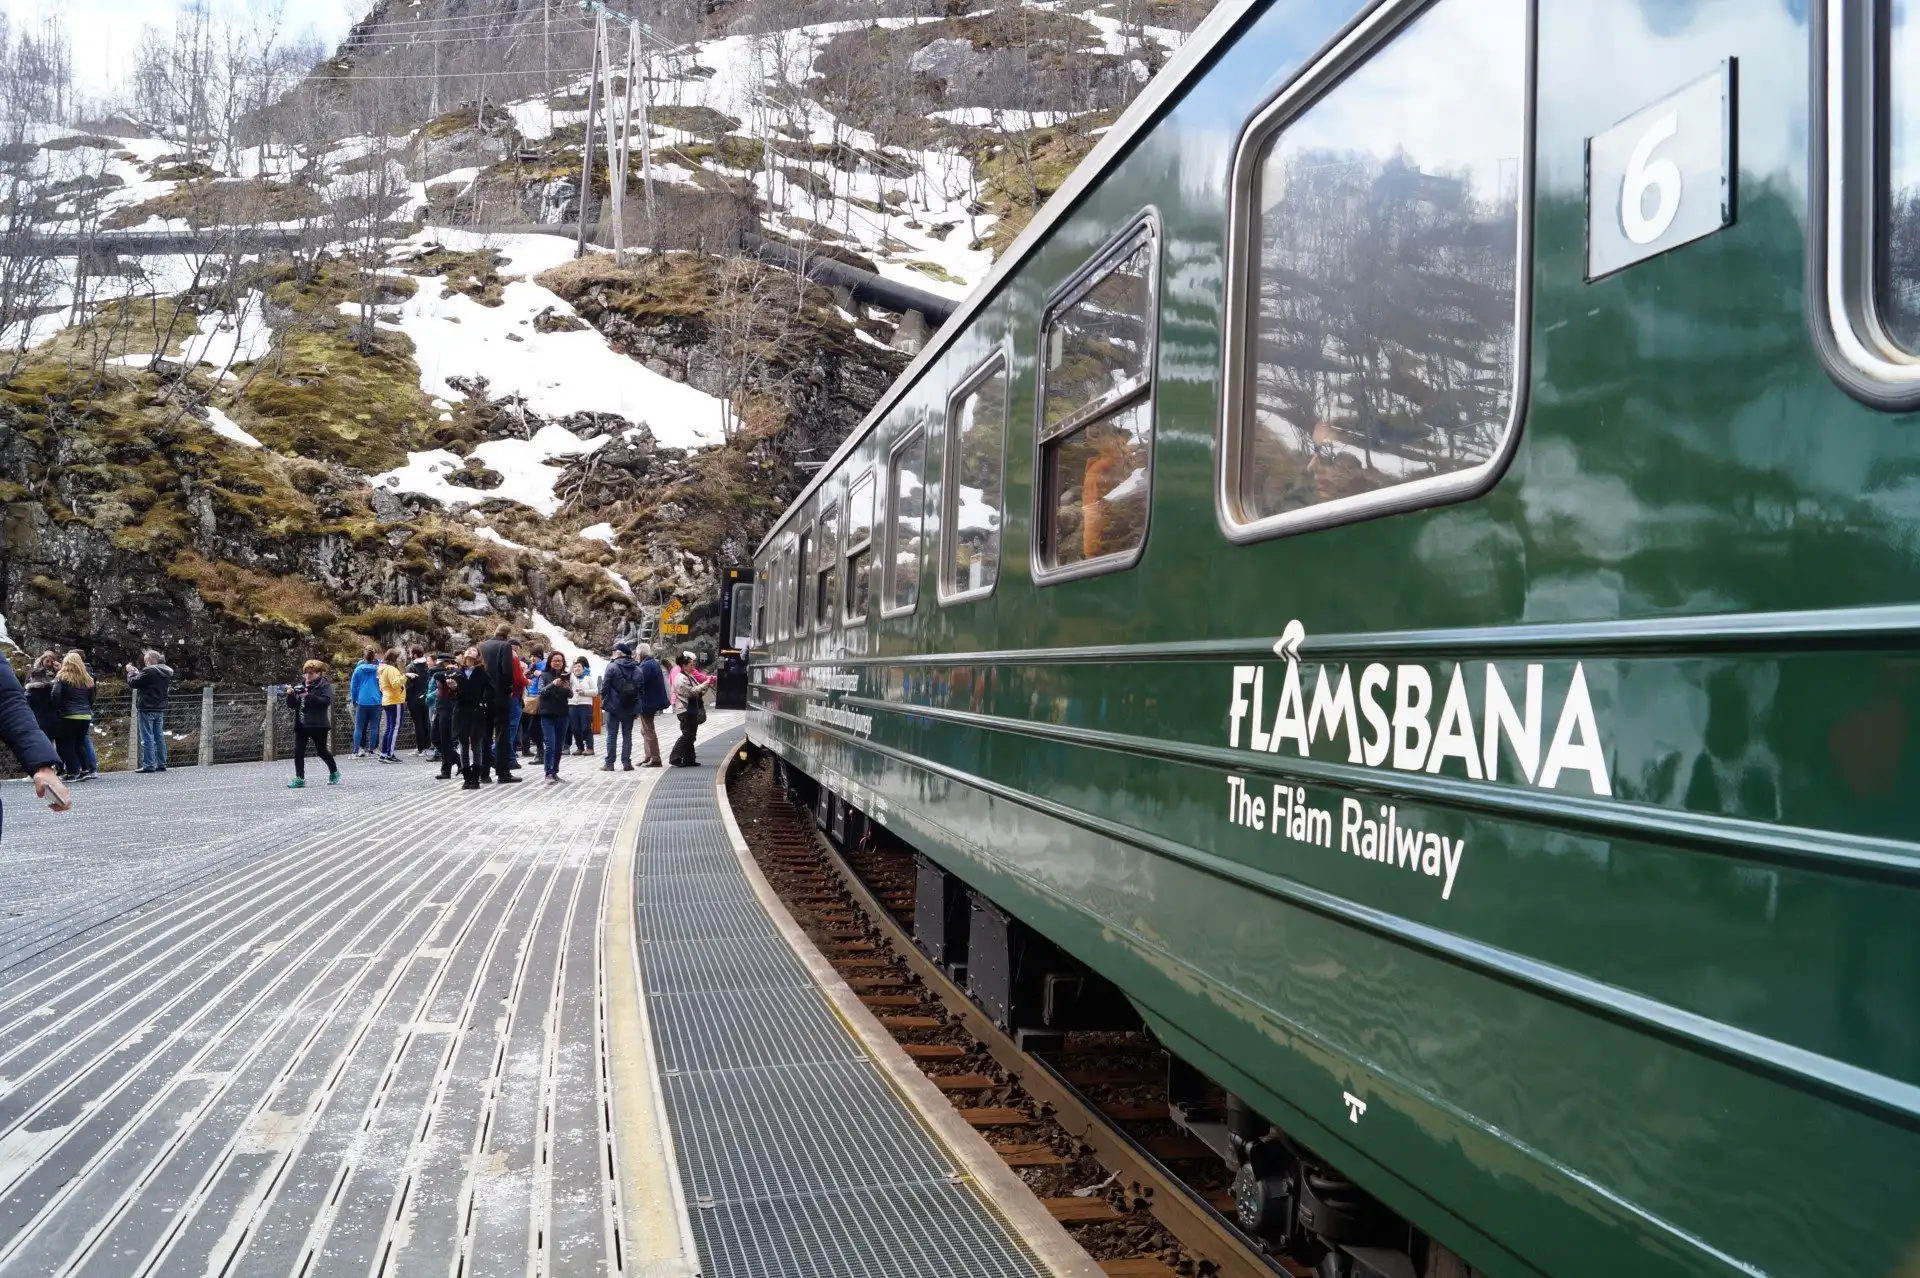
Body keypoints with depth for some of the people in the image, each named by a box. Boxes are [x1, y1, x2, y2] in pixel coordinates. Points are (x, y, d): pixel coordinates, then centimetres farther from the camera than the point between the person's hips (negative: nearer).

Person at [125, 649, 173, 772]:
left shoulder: (149, 671, -16)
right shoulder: (166, 672, 10)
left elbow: (133, 683, -11)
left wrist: (131, 672, 6)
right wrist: (137, 672, 18)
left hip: (147, 709, -8)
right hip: (160, 708, 8)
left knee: (147, 738, -5)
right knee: (159, 736, 11)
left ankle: (148, 765, -6)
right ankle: (161, 764, 13)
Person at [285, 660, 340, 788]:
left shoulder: (325, 686, -4)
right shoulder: (300, 685, 12)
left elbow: (326, 701, -21)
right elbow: (292, 706, 10)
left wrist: (309, 695, -31)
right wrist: (290, 695, -9)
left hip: (318, 725, -5)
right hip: (301, 724, 5)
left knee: (321, 751, 4)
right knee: (298, 752, -3)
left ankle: (334, 772, 25)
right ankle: (299, 778, 1)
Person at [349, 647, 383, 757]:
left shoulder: (358, 669, 1)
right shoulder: (379, 669, -1)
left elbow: (353, 686, 6)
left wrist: (354, 700, 14)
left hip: (362, 701, 0)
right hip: (376, 701, 0)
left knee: (359, 727, 5)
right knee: (374, 726, 5)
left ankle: (356, 751, -1)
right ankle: (370, 751, 4)